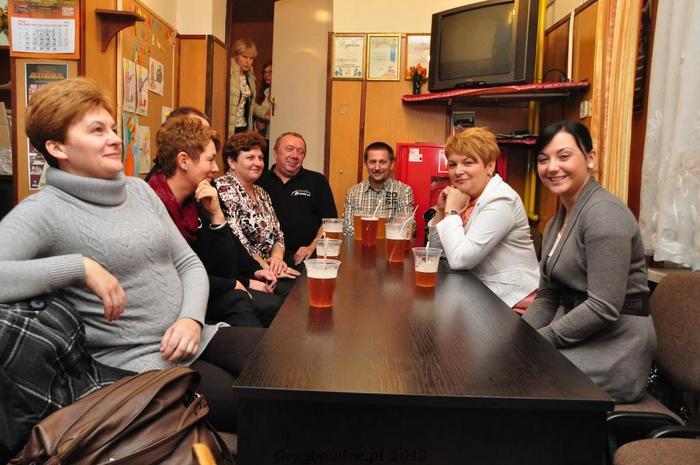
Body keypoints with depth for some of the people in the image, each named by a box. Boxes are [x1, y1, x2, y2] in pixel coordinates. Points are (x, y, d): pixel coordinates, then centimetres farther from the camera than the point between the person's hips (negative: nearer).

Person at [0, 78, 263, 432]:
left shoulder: (139, 190, 11)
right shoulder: (44, 211, -9)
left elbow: (188, 262, 12)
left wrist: (192, 318, -6)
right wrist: (80, 266, -25)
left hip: (195, 336, 7)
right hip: (134, 362, -6)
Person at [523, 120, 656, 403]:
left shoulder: (604, 214, -17)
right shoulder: (556, 222, 12)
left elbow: (604, 307, -23)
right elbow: (548, 297, 12)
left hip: (612, 352, -8)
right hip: (577, 339, 8)